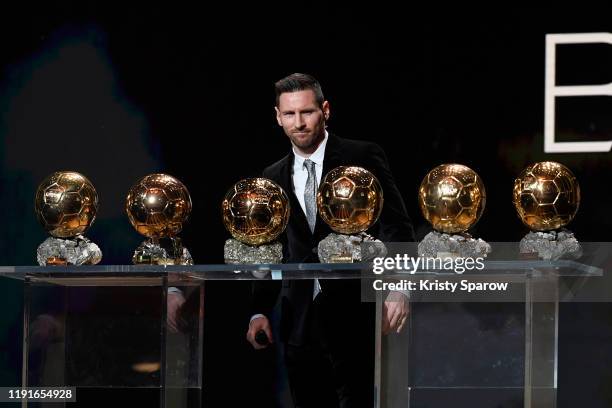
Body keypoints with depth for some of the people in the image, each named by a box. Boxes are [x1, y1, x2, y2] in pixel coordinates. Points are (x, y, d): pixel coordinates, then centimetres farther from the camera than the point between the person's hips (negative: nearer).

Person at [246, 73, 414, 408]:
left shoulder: (363, 157, 0)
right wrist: (260, 311, 6)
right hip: (300, 320, 4)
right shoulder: (274, 177, 14)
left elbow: (396, 226, -4)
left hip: (353, 314, -4)